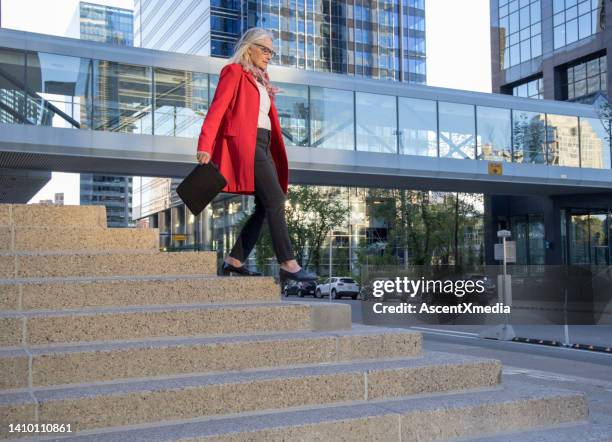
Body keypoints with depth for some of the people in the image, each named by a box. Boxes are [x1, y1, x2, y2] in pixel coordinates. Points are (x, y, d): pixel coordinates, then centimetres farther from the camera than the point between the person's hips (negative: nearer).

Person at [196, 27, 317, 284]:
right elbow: (217, 109, -9)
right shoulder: (234, 72, 2)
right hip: (244, 144, -9)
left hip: (263, 147, 9)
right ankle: (288, 265, -21)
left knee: (265, 207, 2)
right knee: (275, 200, -18)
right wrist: (205, 146, -20)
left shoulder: (261, 80, 25)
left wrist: (276, 154, 13)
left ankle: (234, 262, 6)